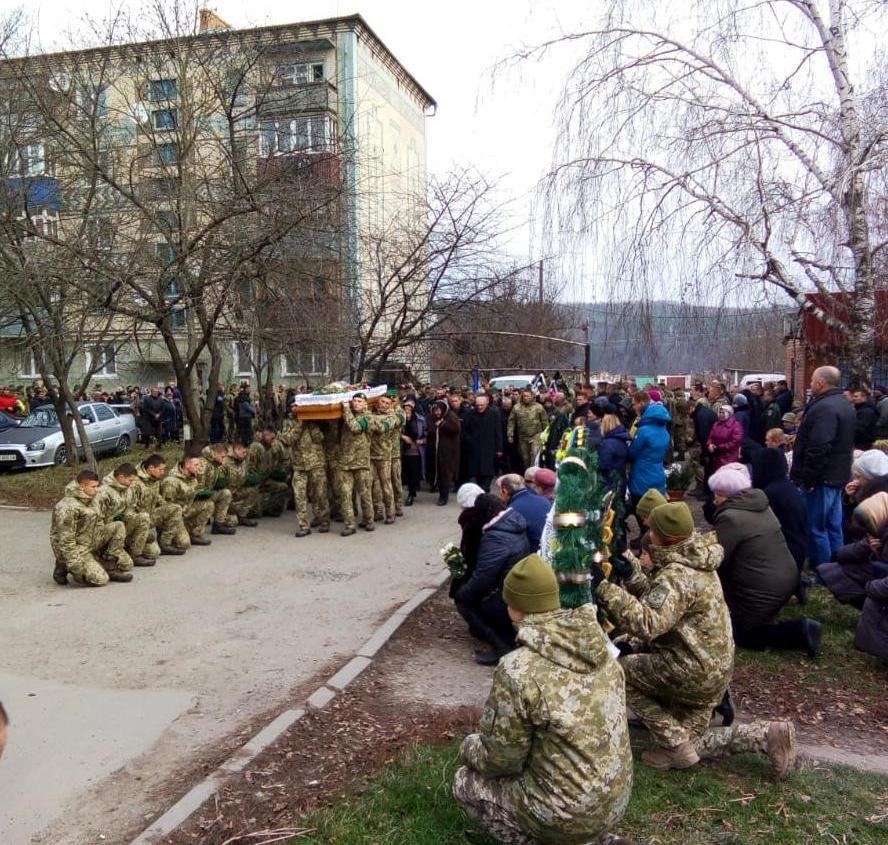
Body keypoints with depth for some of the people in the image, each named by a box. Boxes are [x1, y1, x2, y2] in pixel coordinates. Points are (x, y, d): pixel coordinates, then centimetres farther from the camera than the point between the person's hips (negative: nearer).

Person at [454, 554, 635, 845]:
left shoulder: (517, 670, -24)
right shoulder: (599, 649, -3)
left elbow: (500, 760, -14)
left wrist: (468, 748, 8)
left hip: (567, 814, -6)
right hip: (614, 802, 6)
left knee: (466, 781, 13)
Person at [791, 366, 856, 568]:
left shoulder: (824, 408, -21)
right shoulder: (844, 405, 14)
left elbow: (818, 449, -28)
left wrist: (807, 478, -22)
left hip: (822, 477, -10)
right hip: (838, 475, 10)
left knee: (816, 528, -3)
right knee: (833, 525, 17)